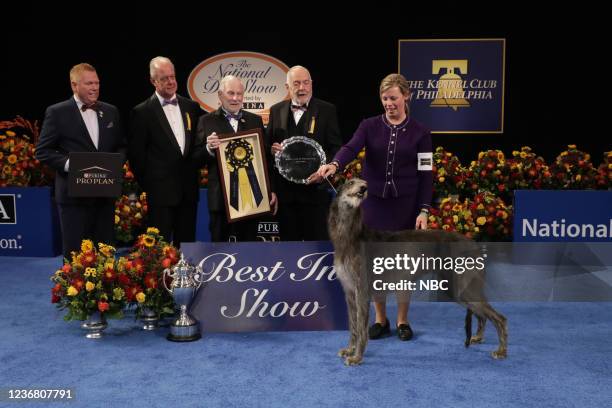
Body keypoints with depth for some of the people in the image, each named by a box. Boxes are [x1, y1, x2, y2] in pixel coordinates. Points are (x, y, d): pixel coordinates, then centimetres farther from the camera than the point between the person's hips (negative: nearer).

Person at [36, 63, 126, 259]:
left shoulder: (111, 111, 10)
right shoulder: (57, 112, -3)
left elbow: (121, 146, 16)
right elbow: (43, 151, -3)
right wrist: (69, 163, -18)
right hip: (74, 194, -4)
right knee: (75, 253, 4)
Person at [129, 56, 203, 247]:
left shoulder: (191, 107, 10)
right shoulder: (142, 112, -2)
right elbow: (136, 153, -1)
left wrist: (194, 173, 6)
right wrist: (147, 184, -2)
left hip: (189, 189, 4)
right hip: (161, 191, -4)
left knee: (186, 243, 9)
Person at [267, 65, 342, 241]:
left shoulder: (327, 110, 1)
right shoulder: (276, 110, 10)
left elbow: (336, 148, -1)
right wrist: (272, 149, -8)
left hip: (314, 189, -3)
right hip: (284, 189, 3)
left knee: (317, 239, 2)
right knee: (288, 239, 12)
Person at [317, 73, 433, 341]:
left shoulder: (420, 132, -1)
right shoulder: (370, 126, 1)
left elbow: (425, 175, -1)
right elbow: (351, 148, -19)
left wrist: (423, 210, -9)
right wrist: (334, 164, -40)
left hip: (405, 206, -1)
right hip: (373, 203, 1)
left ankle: (402, 320, 22)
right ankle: (380, 319, 23)